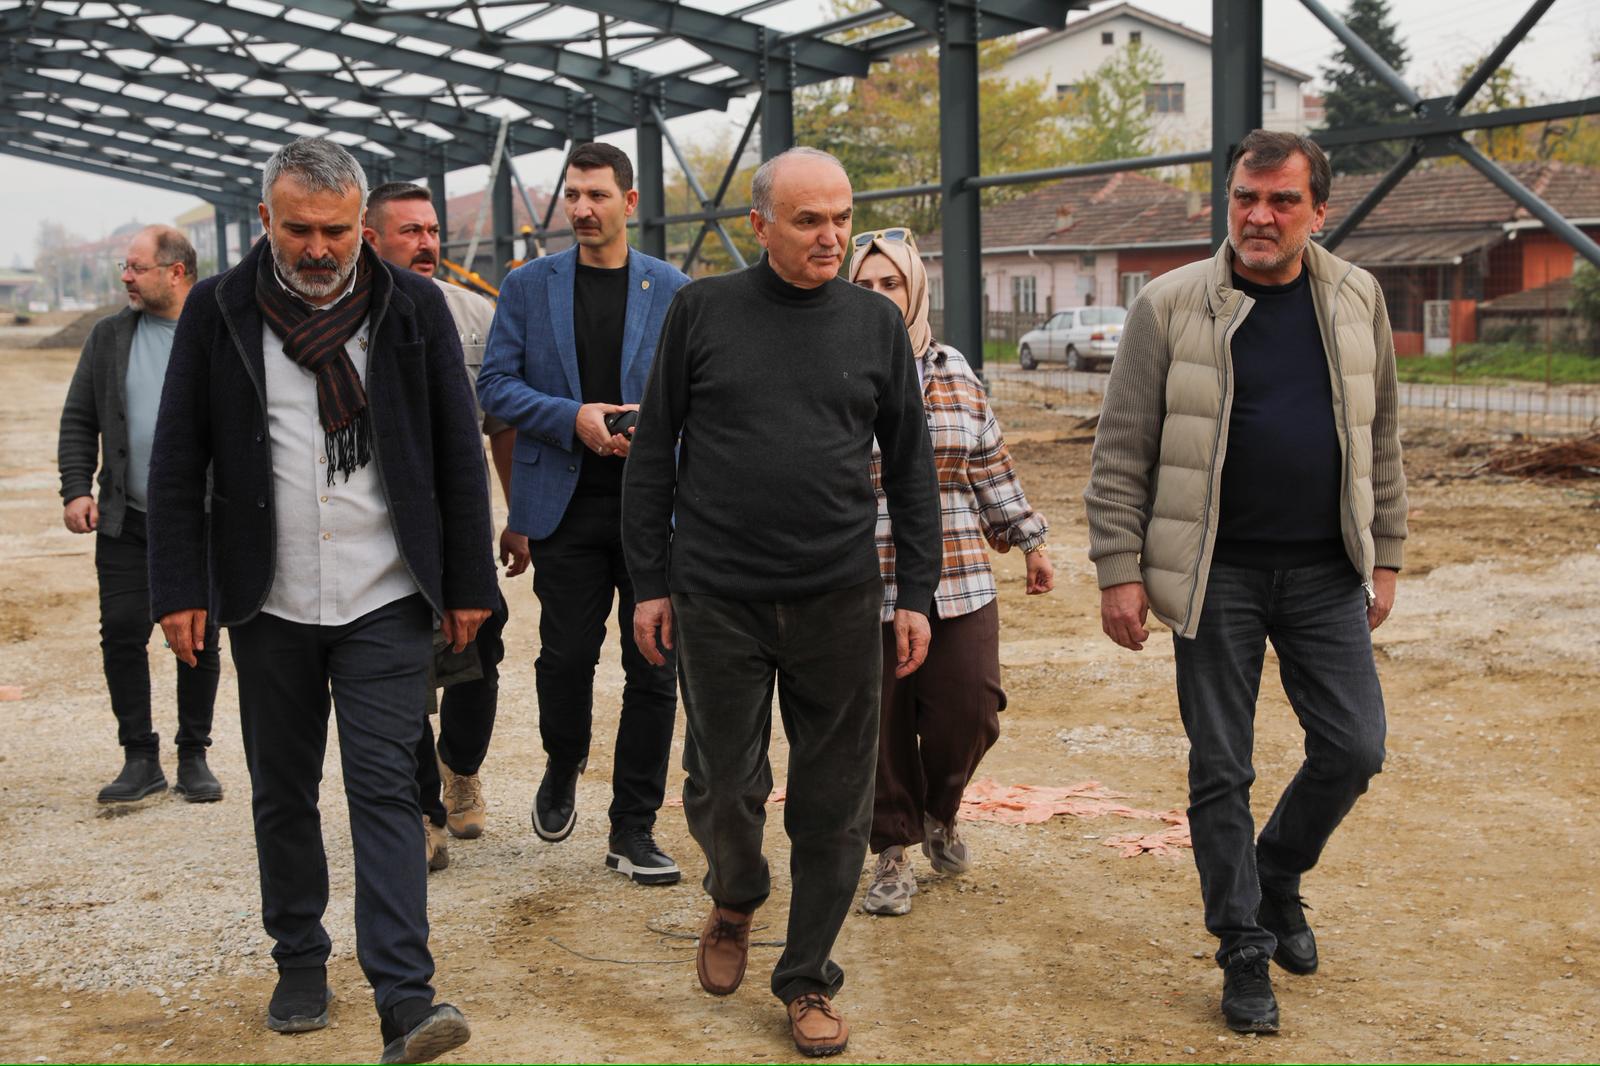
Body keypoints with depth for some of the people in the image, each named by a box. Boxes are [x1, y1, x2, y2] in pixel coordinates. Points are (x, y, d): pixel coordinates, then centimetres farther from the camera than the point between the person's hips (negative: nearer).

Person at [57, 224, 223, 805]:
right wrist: (76, 489, -3)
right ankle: (140, 758, 12)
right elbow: (79, 420, 9)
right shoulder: (110, 337, 7)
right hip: (125, 521, 2)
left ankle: (193, 757, 19)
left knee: (200, 640, 5)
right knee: (122, 634, 0)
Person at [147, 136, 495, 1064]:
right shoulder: (219, 310, 1)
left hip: (386, 602, -1)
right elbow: (179, 460, 3)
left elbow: (459, 452, 3)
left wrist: (469, 584, 2)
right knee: (283, 793, 12)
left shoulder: (413, 306, 0)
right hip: (269, 603, 2)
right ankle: (301, 961, 30)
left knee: (385, 788, -6)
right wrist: (180, 589, -2)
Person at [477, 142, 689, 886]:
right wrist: (573, 419, -14)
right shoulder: (527, 285, 5)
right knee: (566, 655, 2)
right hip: (565, 504, 0)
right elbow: (495, 385, 1)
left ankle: (633, 829, 13)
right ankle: (563, 768, 34)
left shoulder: (672, 290, 5)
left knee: (654, 668, 1)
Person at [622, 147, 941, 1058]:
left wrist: (917, 593, 4)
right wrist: (651, 581, 2)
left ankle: (809, 979, 22)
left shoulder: (876, 323, 5)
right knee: (723, 785, 6)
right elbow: (655, 453, 5)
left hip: (839, 604, 1)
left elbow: (911, 466, 9)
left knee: (834, 802, 5)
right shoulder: (704, 312, 1)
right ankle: (736, 899, 38)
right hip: (718, 599, -1)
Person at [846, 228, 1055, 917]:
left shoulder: (954, 371, 11)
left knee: (970, 710, -2)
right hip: (863, 588, -3)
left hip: (958, 582, 3)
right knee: (880, 726, 3)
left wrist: (1030, 540, 20)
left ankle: (941, 812, 28)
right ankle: (893, 852, 22)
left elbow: (991, 465, 19)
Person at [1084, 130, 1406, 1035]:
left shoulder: (1357, 300, 4)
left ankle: (1278, 876, 32)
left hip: (1326, 573, 3)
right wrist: (1120, 571, -8)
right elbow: (1123, 451, -5)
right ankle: (1245, 950, 20)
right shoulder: (1172, 307, -6)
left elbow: (1380, 439, 11)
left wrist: (1385, 555, 10)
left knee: (1354, 747, 3)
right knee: (1222, 769, 4)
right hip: (1217, 575, -3)